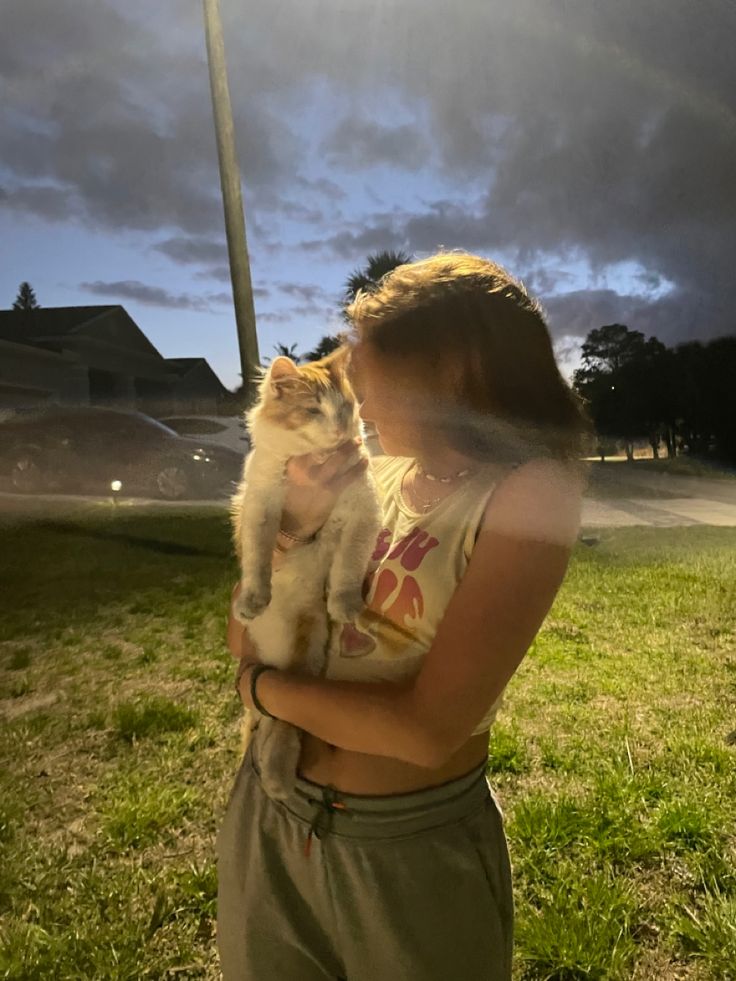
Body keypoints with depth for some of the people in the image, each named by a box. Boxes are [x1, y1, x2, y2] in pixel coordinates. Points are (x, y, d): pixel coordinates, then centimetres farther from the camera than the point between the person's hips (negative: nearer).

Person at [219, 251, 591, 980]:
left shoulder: (526, 491, -18)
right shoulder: (370, 474, -1)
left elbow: (428, 730, -25)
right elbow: (244, 640, 2)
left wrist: (261, 688, -11)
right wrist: (294, 518, -14)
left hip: (414, 847, -5)